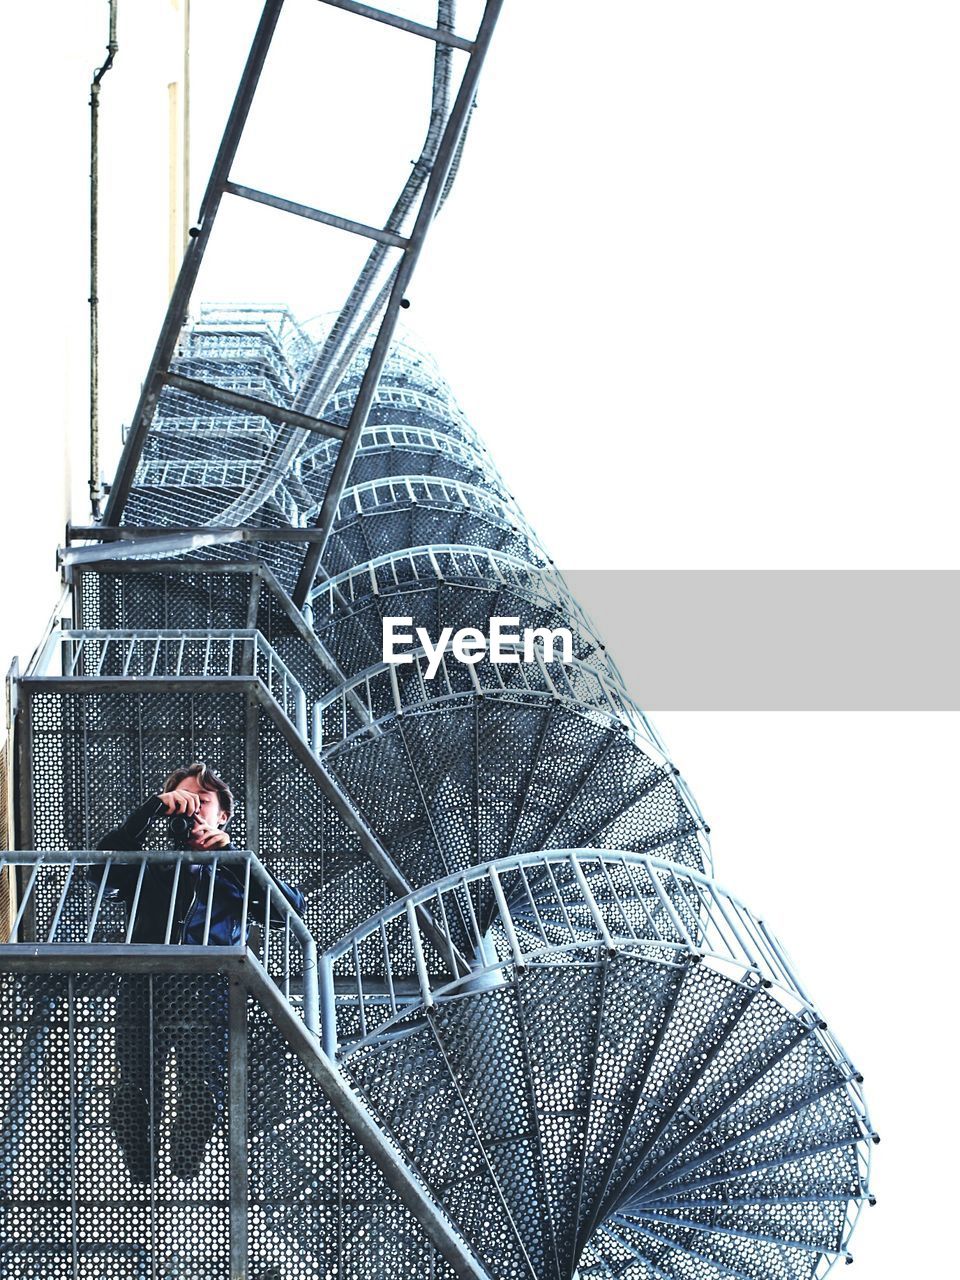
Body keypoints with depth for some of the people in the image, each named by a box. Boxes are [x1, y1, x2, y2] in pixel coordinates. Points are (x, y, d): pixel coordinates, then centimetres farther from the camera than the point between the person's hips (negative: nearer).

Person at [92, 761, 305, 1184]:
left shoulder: (237, 873, 28)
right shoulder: (152, 868, 31)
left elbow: (292, 907, 11)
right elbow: (101, 868, 10)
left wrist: (232, 854, 7)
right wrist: (153, 808, 7)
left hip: (205, 991, -1)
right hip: (142, 986, 1)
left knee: (201, 1097, -18)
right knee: (132, 1097, -12)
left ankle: (182, 1186, -9)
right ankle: (140, 1187, -3)